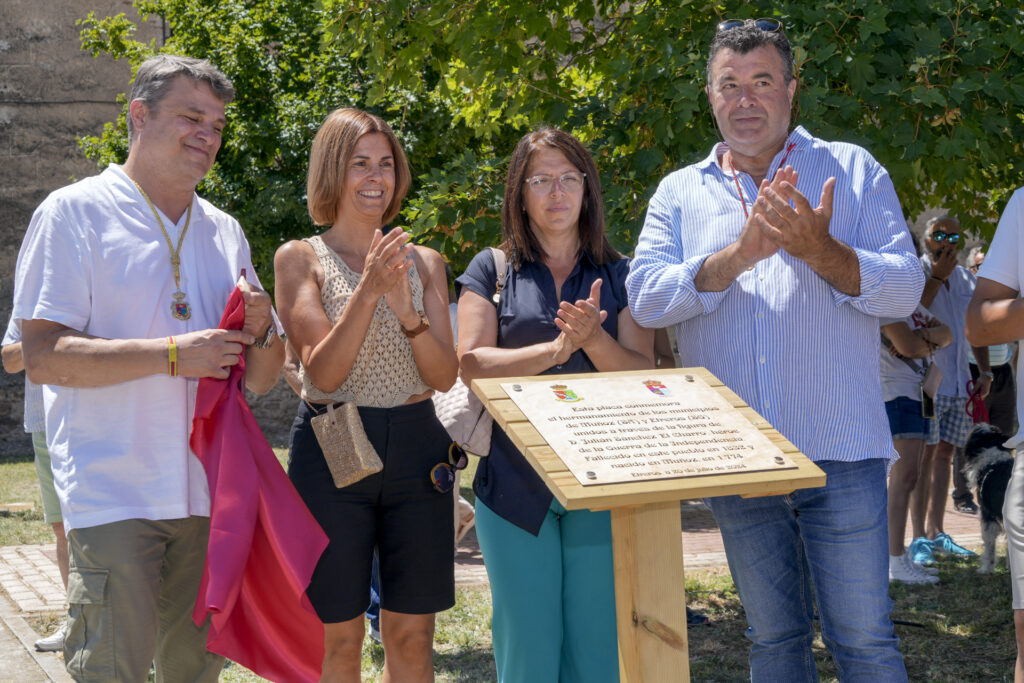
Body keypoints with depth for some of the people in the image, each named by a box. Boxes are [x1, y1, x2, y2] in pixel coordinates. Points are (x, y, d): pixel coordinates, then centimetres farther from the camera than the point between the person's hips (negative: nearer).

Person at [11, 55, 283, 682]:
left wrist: (260, 331, -5)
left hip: (209, 493, 5)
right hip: (113, 493, -5)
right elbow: (43, 357, -12)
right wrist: (173, 354, -18)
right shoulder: (75, 213, -2)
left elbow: (262, 378, 17)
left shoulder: (225, 231, 15)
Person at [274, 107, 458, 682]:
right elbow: (324, 372, -10)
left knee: (412, 634, 8)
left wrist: (408, 311, -15)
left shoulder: (425, 262, 10)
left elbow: (445, 376, 2)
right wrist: (367, 291, -21)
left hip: (416, 447, 3)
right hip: (331, 449, -3)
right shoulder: (300, 258, 0)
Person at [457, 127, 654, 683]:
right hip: (516, 486, -1)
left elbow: (643, 375, 1)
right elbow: (471, 363, -5)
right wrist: (555, 349, -17)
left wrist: (594, 339, -18)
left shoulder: (618, 275, 9)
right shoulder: (492, 271, 7)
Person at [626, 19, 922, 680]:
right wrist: (740, 254, -18)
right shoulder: (679, 193, 10)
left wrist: (819, 250, -20)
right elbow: (647, 297, -5)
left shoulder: (853, 170, 5)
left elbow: (905, 288, -3)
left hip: (840, 452, -2)